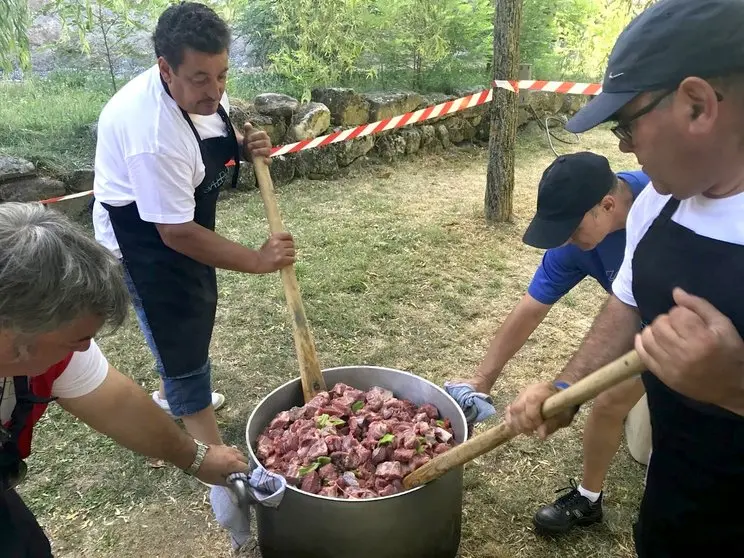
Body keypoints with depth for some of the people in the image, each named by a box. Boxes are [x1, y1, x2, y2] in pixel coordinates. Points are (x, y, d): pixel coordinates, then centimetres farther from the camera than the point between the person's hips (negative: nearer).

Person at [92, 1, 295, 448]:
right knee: (183, 341, -5)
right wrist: (257, 261, -28)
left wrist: (247, 145, -12)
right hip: (144, 238, -9)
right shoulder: (153, 133, -37)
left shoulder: (202, 91, -11)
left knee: (191, 319, 25)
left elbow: (218, 136, 12)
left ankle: (170, 396, 52)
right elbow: (176, 233, -32)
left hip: (187, 225, 9)